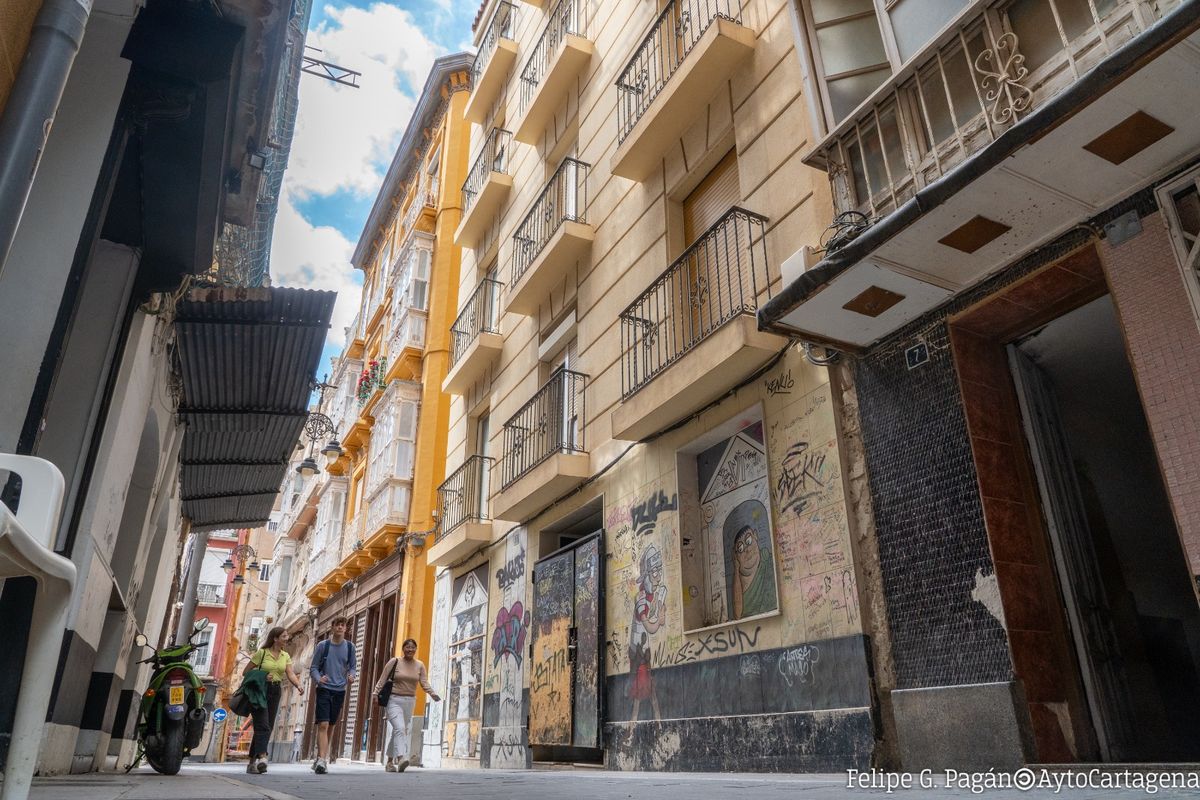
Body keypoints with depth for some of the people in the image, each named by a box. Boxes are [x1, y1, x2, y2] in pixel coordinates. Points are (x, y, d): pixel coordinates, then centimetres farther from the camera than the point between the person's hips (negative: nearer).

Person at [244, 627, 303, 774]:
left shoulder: (285, 656, 9)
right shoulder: (261, 653, -5)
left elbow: (290, 674, -2)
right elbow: (245, 672, -1)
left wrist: (299, 685, -20)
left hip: (275, 692, 5)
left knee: (268, 727, 5)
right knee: (263, 725, -18)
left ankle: (252, 762, 14)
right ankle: (262, 757, -28)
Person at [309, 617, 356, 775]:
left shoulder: (350, 647, 5)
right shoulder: (323, 646, -1)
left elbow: (353, 667, 8)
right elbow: (314, 667, 1)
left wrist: (351, 676, -14)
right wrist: (318, 679, -19)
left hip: (340, 691, 3)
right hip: (324, 689, -3)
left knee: (330, 726, 12)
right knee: (323, 725, -14)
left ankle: (320, 759, 25)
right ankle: (322, 760, -18)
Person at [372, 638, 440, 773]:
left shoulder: (419, 666, 7)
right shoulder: (394, 662, -1)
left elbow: (425, 683, -1)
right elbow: (382, 679, -1)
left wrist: (433, 694, -18)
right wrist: (375, 693, -12)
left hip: (409, 702, 4)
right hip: (394, 701, -4)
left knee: (400, 731, 10)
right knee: (400, 728, -22)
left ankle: (390, 762, 23)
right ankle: (401, 758, -33)